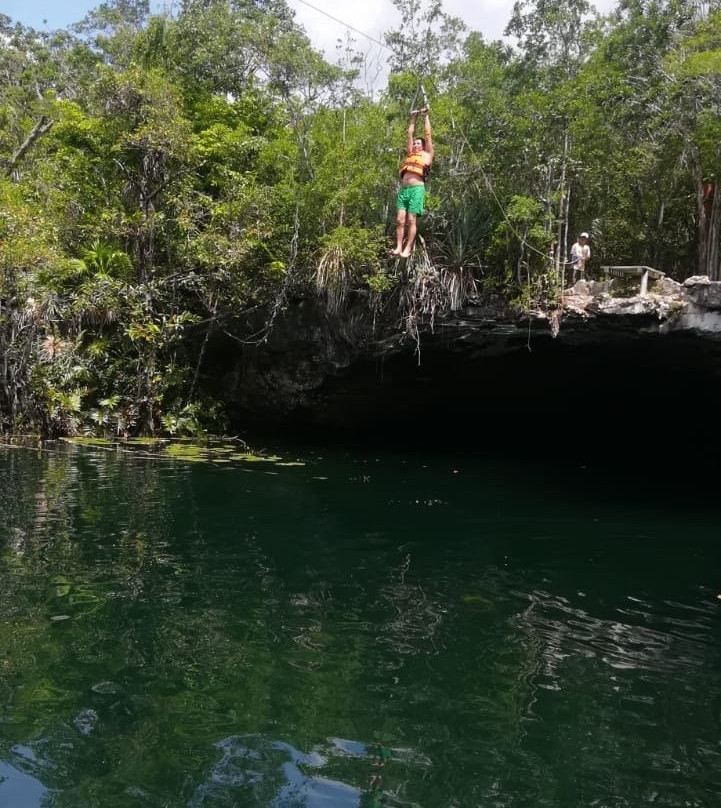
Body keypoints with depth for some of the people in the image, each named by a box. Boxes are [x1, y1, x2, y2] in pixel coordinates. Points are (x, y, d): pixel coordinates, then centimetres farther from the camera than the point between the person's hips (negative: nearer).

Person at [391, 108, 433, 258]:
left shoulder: (427, 155, 14)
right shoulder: (410, 154, 27)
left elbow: (428, 134, 16)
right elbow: (410, 134, 34)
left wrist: (426, 116, 24)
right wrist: (413, 119, 36)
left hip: (416, 189, -5)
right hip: (403, 189, 5)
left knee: (411, 220, -9)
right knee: (400, 219, -4)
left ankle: (407, 249, -11)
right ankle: (398, 247, -6)